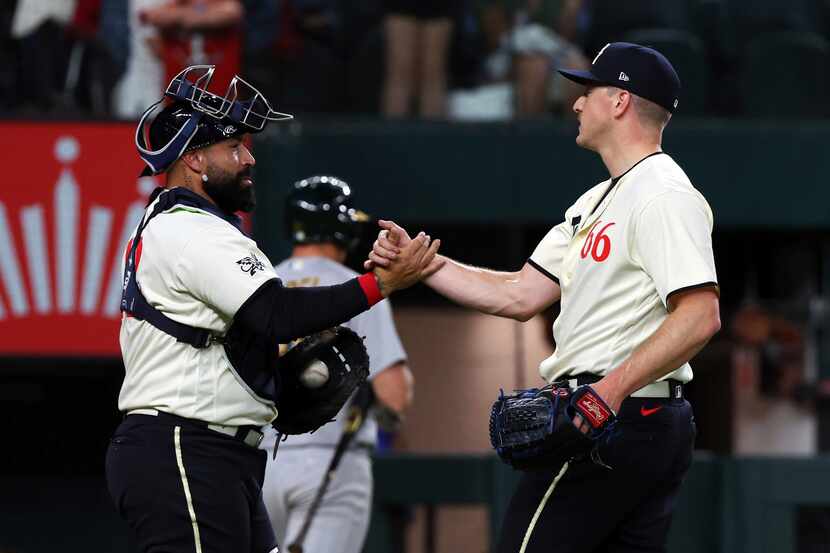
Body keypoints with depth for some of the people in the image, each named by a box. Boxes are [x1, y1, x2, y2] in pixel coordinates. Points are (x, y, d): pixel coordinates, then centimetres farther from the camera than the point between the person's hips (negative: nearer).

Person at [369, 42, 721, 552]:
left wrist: (614, 387, -31)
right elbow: (521, 296, 20)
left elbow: (700, 316, -23)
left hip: (620, 417, -10)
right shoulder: (596, 203, 22)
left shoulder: (663, 196, -12)